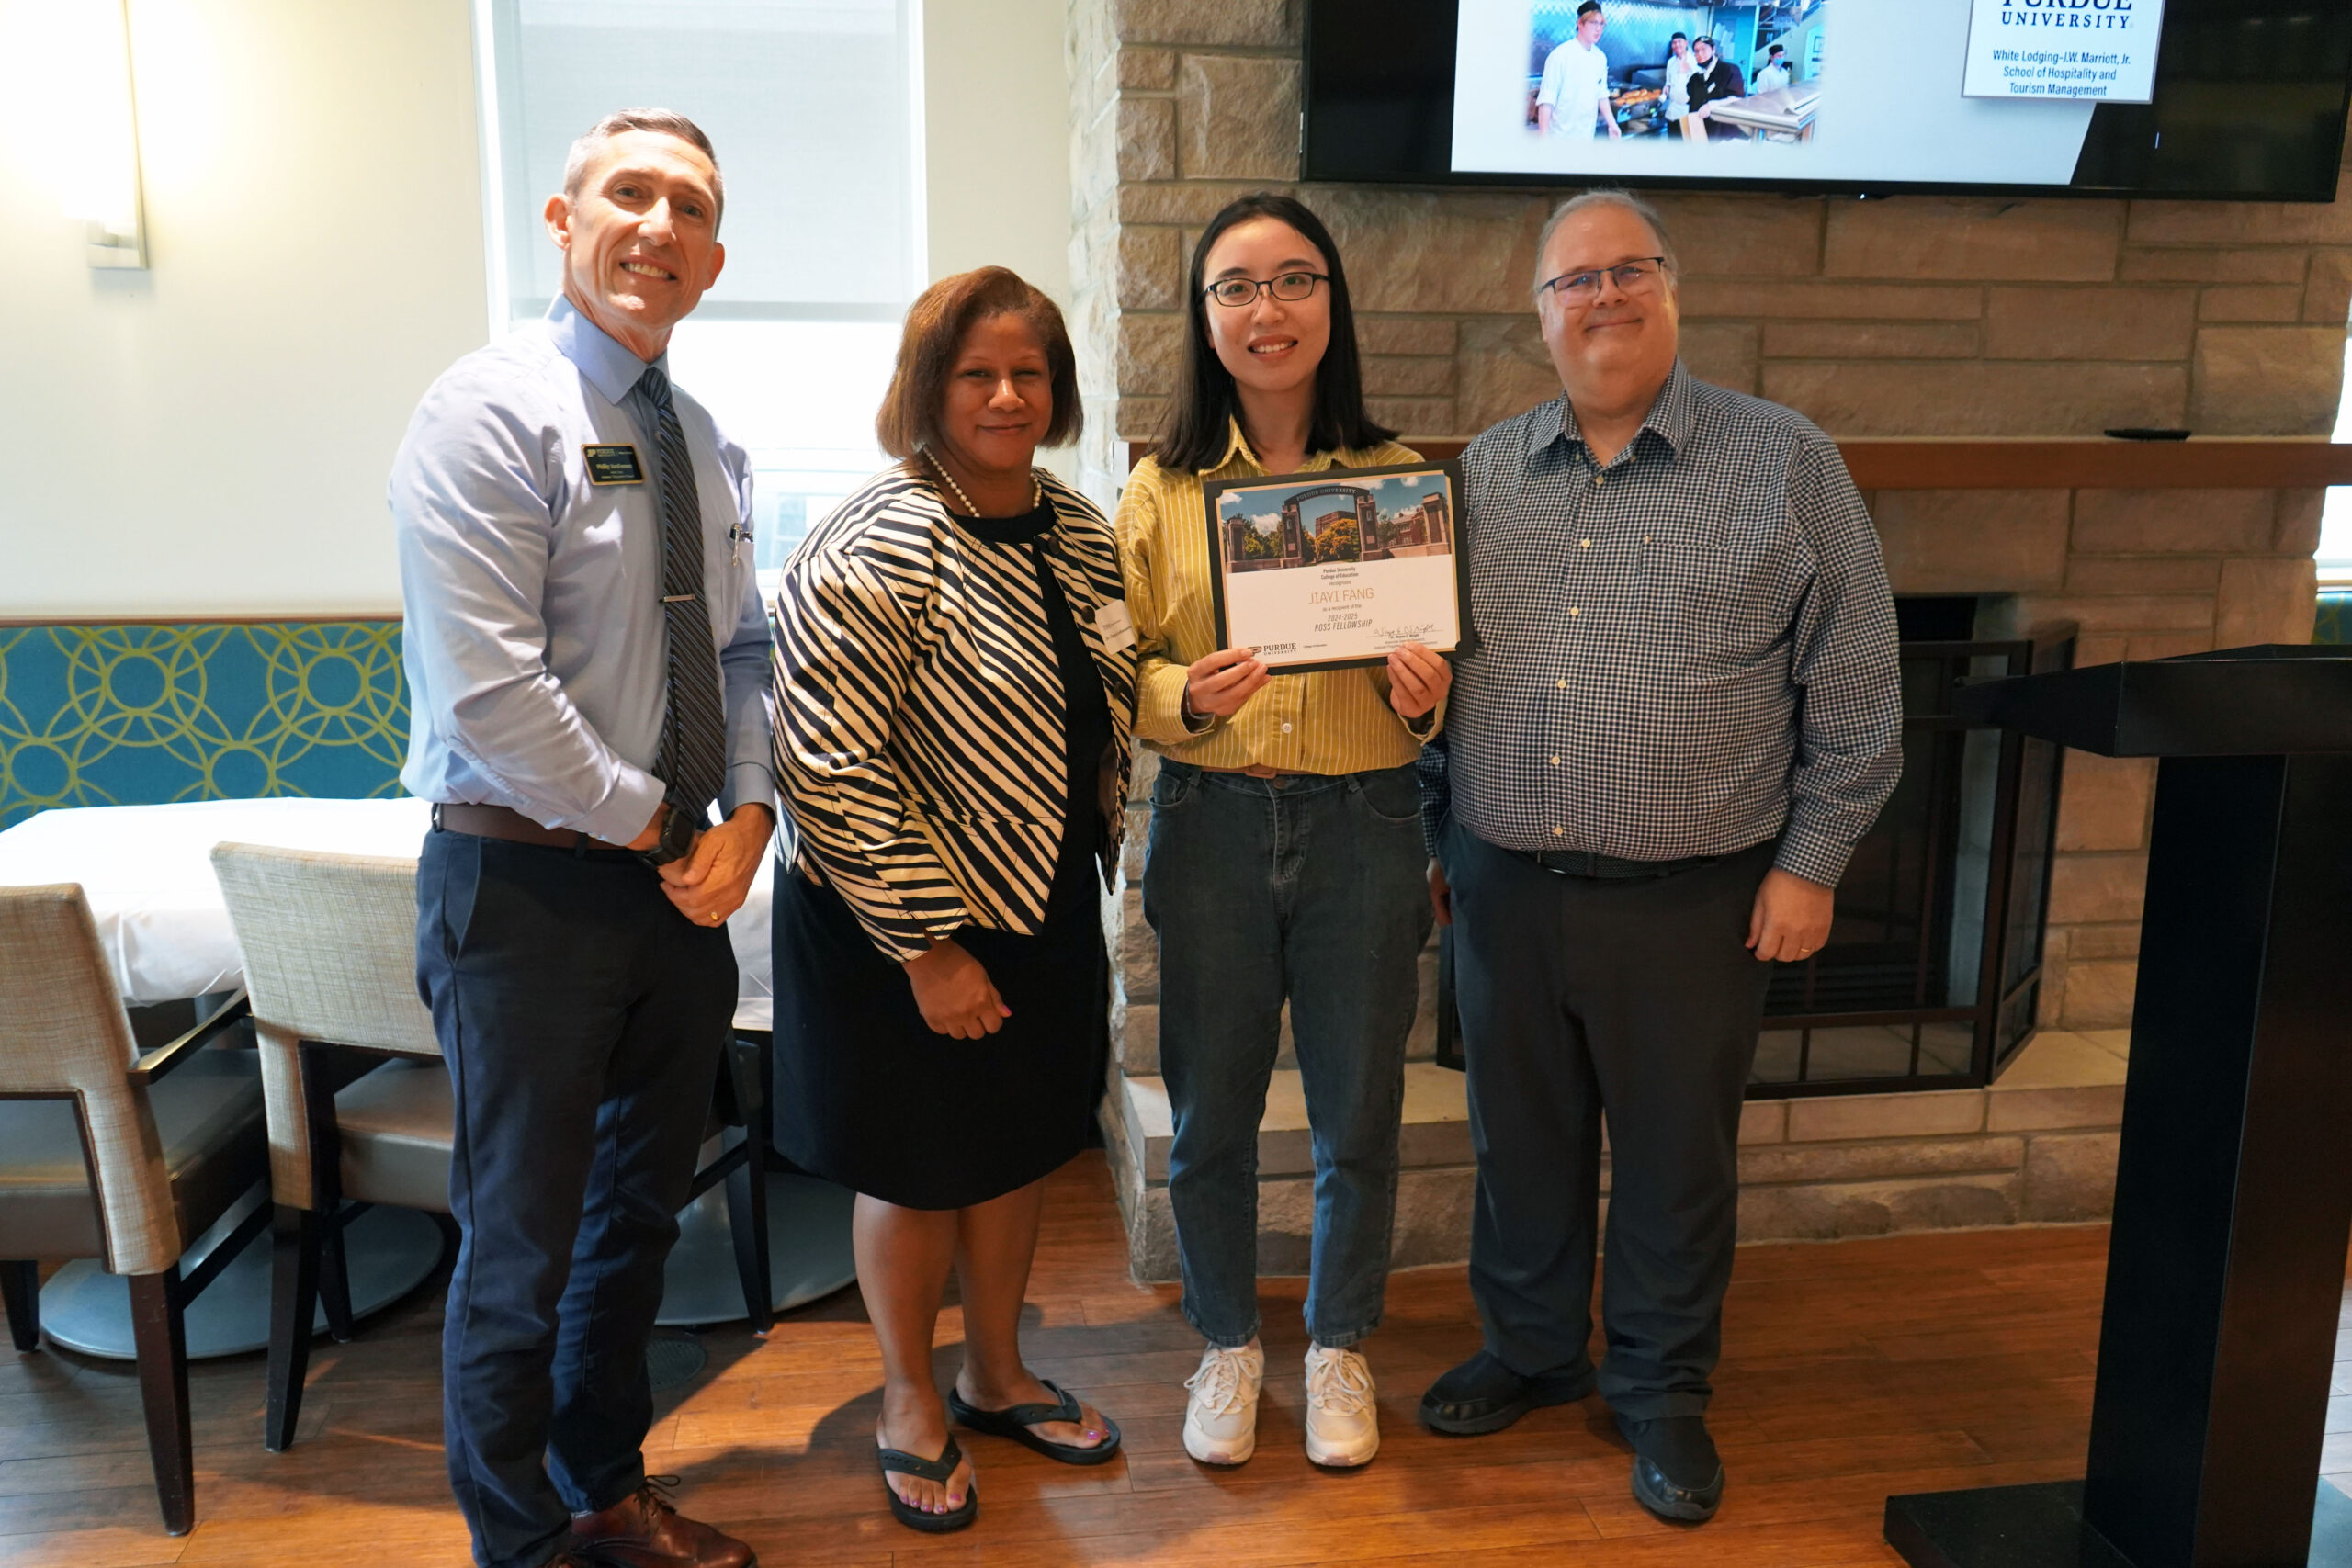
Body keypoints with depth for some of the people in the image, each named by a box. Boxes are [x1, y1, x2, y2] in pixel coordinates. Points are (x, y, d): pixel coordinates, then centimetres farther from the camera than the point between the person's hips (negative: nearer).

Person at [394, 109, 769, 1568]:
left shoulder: (708, 445, 10)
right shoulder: (494, 411, -13)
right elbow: (491, 694, -22)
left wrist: (749, 813, -4)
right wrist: (652, 823, -14)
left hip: (684, 884, 8)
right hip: (530, 885, -7)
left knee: (643, 1212, 20)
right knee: (524, 1245, 7)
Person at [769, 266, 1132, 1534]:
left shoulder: (1079, 531, 3)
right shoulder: (872, 554, -21)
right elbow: (829, 771, -24)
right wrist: (931, 946, -22)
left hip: (1050, 908, 7)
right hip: (906, 928, -7)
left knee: (1023, 1144, 19)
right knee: (919, 1168, 11)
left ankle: (998, 1372, 42)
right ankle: (909, 1403, 35)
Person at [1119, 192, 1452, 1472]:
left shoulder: (1400, 479, 2)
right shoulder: (1161, 491, 0)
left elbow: (1451, 666, 8)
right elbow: (1119, 672, 2)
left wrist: (1426, 691, -13)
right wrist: (1186, 696, -18)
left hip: (1363, 828, 0)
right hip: (1209, 828, 0)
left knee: (1358, 1117, 12)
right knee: (1211, 1114, 12)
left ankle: (1339, 1346, 36)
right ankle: (1228, 1343, 36)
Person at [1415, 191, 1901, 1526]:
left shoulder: (1788, 463, -3)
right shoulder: (1484, 474, 7)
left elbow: (1854, 687, -3)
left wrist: (1812, 861, -6)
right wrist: (1431, 833, 10)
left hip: (1692, 902, -3)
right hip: (1503, 888, 3)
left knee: (1677, 1161, 11)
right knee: (1521, 1143, 17)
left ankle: (1663, 1389, 32)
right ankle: (1532, 1350, 39)